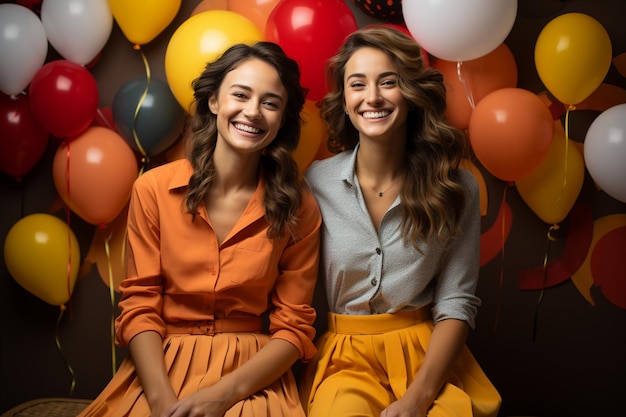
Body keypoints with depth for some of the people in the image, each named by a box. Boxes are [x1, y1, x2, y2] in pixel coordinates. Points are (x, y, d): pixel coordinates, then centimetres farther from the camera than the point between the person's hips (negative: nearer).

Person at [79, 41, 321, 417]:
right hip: (160, 367, 1)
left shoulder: (299, 208, -3)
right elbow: (140, 305, -2)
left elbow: (294, 326, -2)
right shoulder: (153, 189, -2)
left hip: (252, 375, 0)